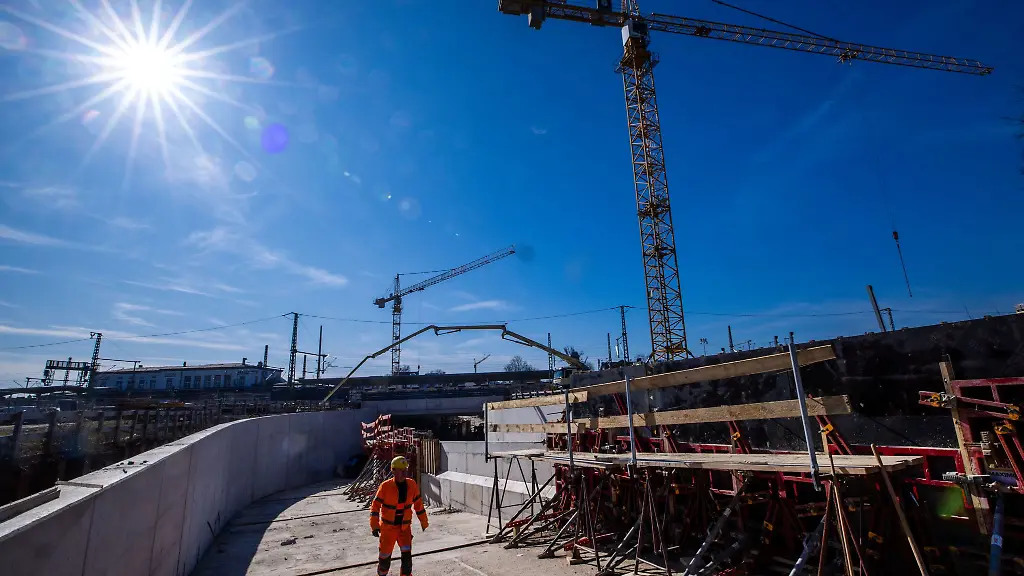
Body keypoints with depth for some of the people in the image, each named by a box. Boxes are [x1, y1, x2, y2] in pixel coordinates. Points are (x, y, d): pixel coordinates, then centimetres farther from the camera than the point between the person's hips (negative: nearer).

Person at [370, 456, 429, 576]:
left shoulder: (412, 485, -7)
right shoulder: (385, 486, -17)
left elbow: (418, 504, 4)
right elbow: (375, 506, -11)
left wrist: (424, 522, 9)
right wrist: (374, 526, -18)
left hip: (404, 527, 2)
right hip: (388, 527, -2)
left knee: (407, 554, -8)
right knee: (385, 555, 11)